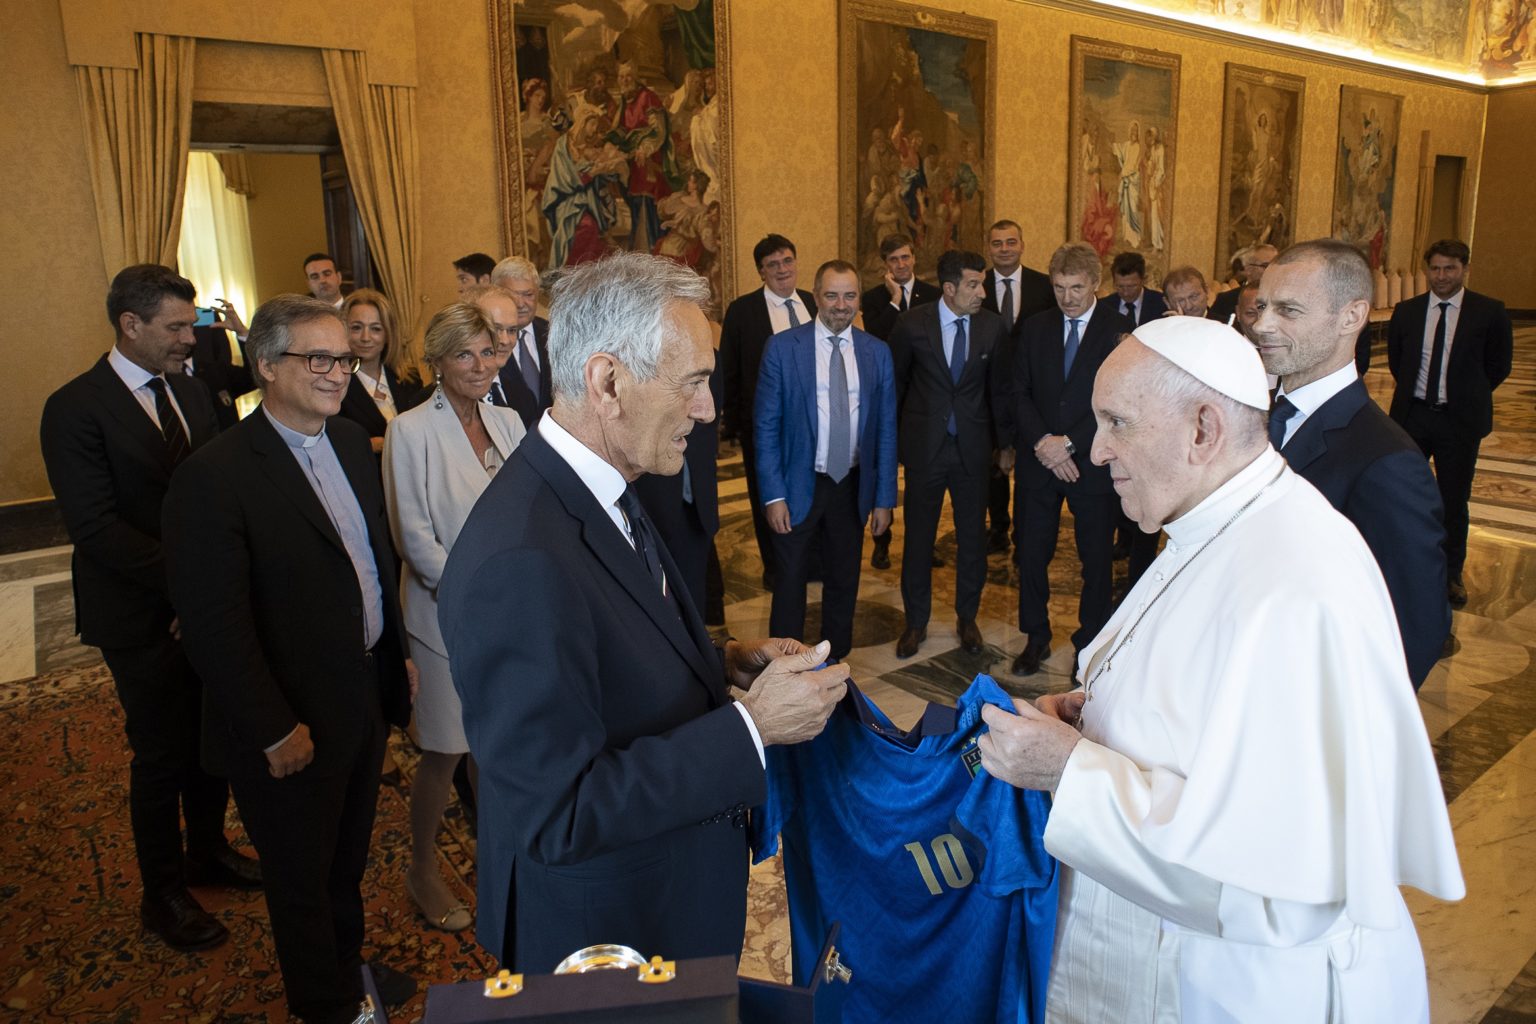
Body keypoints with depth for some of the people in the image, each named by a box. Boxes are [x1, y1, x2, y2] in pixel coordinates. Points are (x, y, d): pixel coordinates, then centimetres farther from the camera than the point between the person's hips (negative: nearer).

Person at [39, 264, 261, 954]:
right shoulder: (75, 409, -13)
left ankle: (207, 848, 40)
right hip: (142, 616, -5)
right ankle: (162, 893, 28)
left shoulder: (190, 391, 7)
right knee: (162, 754, 7)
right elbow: (96, 527, -19)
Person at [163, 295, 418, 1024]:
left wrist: (397, 656, 9)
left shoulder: (351, 442, 2)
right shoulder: (215, 476, -22)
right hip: (295, 724, -6)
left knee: (349, 855, 27)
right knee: (302, 875, 18)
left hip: (367, 695, 7)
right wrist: (273, 731, -18)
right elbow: (213, 625, -21)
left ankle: (347, 964, 51)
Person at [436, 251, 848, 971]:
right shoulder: (520, 563, -33)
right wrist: (751, 728, -28)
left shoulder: (603, 492, -2)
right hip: (603, 934, -8)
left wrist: (722, 662, -5)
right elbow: (559, 816, -30)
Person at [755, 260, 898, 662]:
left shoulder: (877, 352, 2)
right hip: (797, 487, -3)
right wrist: (773, 495, -13)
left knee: (844, 584, 15)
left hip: (853, 487, 3)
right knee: (791, 584, 8)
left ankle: (836, 667, 32)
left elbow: (886, 429, 4)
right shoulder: (782, 348, -7)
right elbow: (766, 427, -7)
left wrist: (884, 497, 0)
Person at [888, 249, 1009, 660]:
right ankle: (916, 622, 25)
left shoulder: (992, 325, -2)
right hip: (924, 445, -1)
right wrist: (889, 438, 5)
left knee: (973, 537, 11)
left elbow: (999, 387, 7)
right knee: (918, 537, 9)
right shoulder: (912, 323, -8)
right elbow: (895, 382, 2)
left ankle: (967, 618, 30)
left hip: (972, 448, 2)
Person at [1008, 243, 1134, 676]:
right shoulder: (1036, 328, 7)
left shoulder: (1119, 331, -6)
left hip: (1093, 463, -3)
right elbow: (1019, 393, 4)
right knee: (1031, 555, 8)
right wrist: (1042, 441, -11)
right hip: (1039, 461, 3)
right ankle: (1036, 638, 25)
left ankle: (1089, 644, 23)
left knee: (1096, 560, 8)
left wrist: (1069, 443, -16)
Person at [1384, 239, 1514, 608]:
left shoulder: (1489, 312, -5)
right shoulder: (1406, 311, 2)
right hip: (1412, 414, 2)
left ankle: (1451, 575, 23)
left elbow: (1499, 365, 4)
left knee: (1454, 501, 7)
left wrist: (1469, 396, 4)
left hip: (1460, 419, -2)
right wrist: (1413, 391, 10)